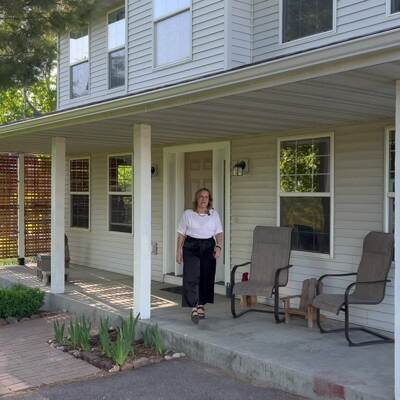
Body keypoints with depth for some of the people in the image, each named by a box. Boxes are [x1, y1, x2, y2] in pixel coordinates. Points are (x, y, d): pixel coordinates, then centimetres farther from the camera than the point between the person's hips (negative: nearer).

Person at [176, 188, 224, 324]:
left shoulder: (214, 214, 8)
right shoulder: (188, 214, 2)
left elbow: (219, 233, 7)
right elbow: (181, 234, 4)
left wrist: (218, 246, -8)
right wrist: (179, 251, 0)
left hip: (208, 248, 3)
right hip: (191, 247, -2)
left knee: (206, 278, 5)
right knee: (192, 277, -11)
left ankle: (201, 306, 21)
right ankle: (194, 309, -9)